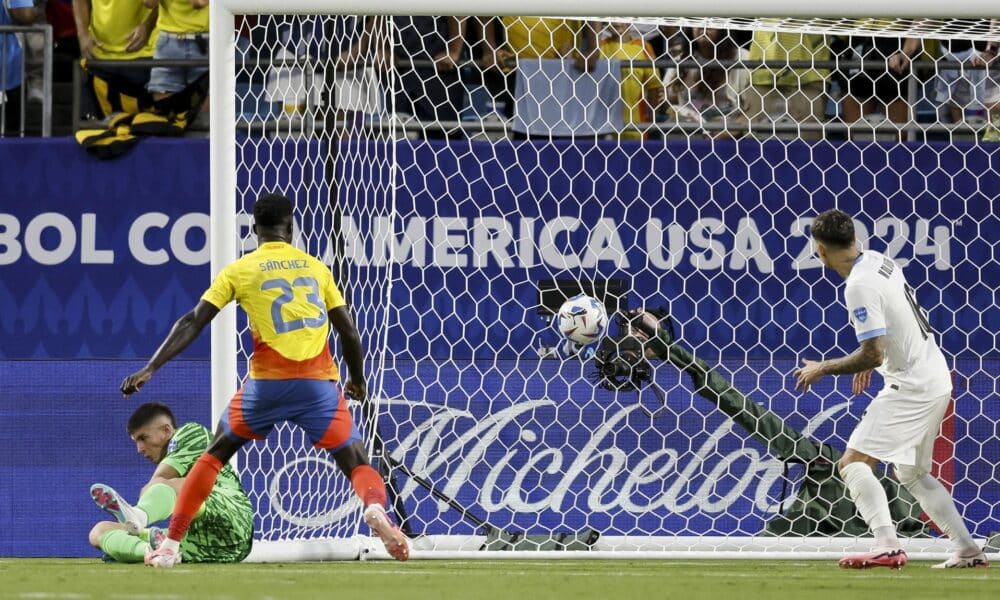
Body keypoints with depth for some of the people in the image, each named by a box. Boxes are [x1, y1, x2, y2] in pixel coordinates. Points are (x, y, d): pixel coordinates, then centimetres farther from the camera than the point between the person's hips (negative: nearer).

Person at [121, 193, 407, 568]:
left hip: (266, 383, 0)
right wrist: (357, 380, 30)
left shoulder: (238, 271, 8)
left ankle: (170, 546, 13)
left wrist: (150, 369, 2)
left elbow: (193, 323, 2)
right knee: (357, 462, 8)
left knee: (214, 455, 19)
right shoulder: (316, 268, 13)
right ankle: (375, 507, -28)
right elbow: (350, 332, 14)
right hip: (318, 383, 0)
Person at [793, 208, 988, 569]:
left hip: (912, 387, -10)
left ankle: (887, 546, -31)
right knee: (913, 474, 21)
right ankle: (967, 550, 20)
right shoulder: (879, 261, 8)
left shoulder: (860, 286, -21)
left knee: (854, 462, -15)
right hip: (937, 380, 10)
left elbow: (873, 353, -23)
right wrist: (868, 363, 28)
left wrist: (823, 368, -10)